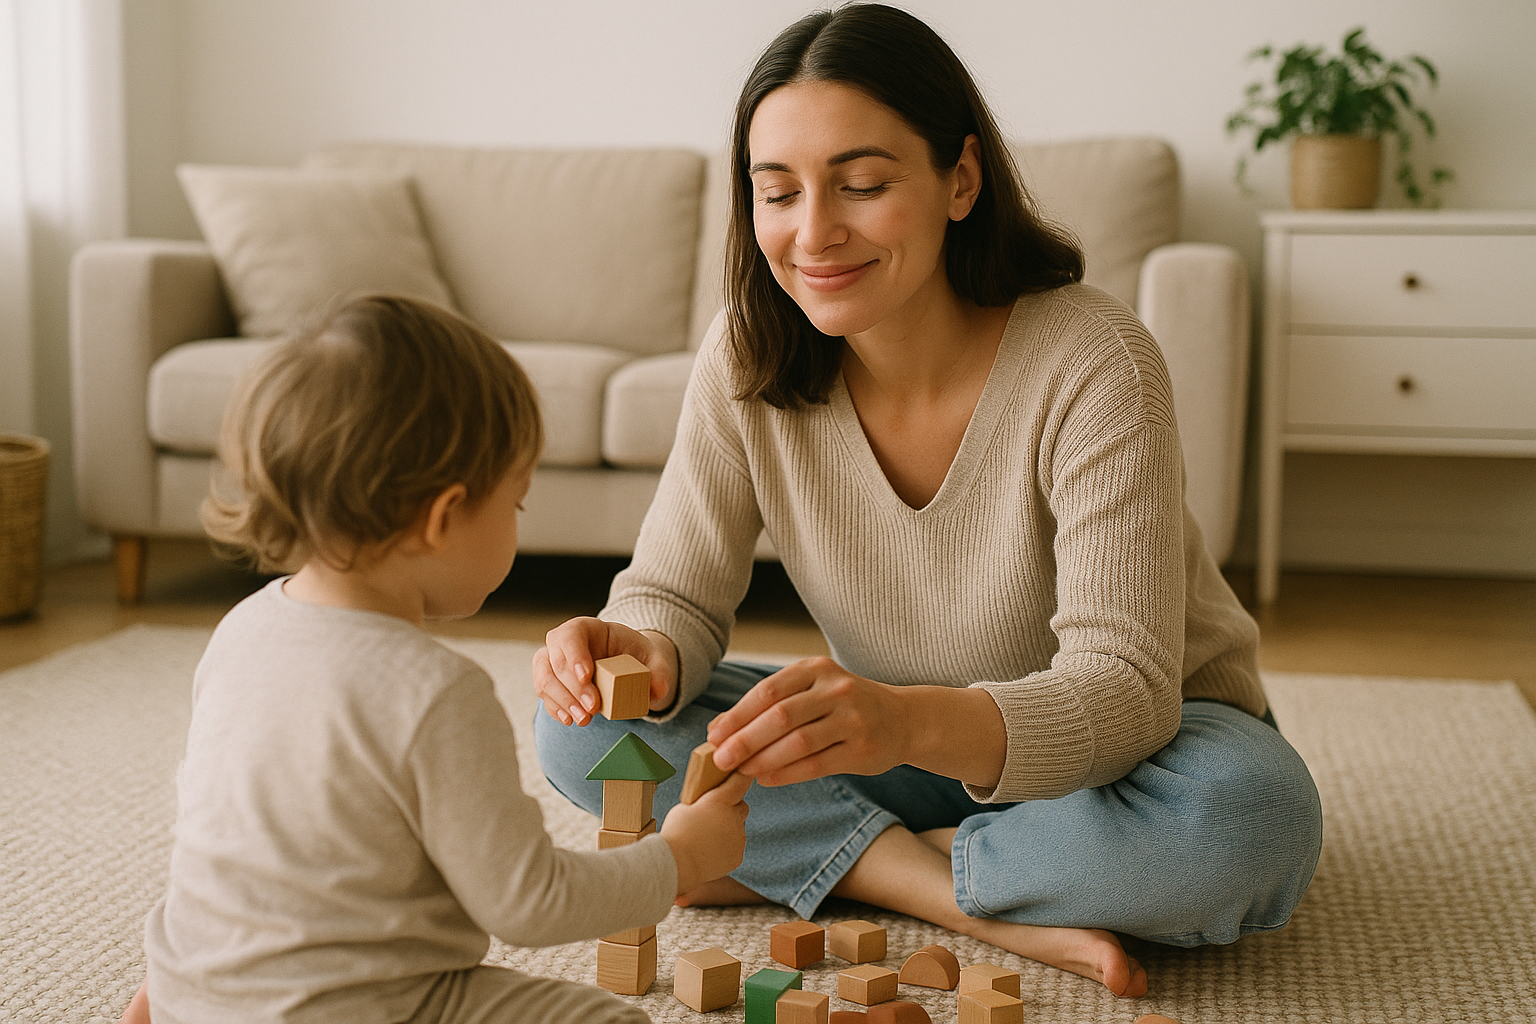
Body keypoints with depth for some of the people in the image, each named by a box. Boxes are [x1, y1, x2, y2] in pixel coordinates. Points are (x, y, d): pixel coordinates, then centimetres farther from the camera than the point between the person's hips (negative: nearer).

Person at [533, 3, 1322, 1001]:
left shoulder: (1093, 365, -27)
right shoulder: (747, 364, -13)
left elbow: (1124, 688, -33)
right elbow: (676, 596, -10)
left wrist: (910, 721, -53)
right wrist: (639, 655, -36)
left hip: (1137, 738, -3)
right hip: (910, 748, 4)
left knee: (1251, 823, -38)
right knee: (583, 727, -15)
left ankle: (797, 864, -18)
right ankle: (979, 902, -19)